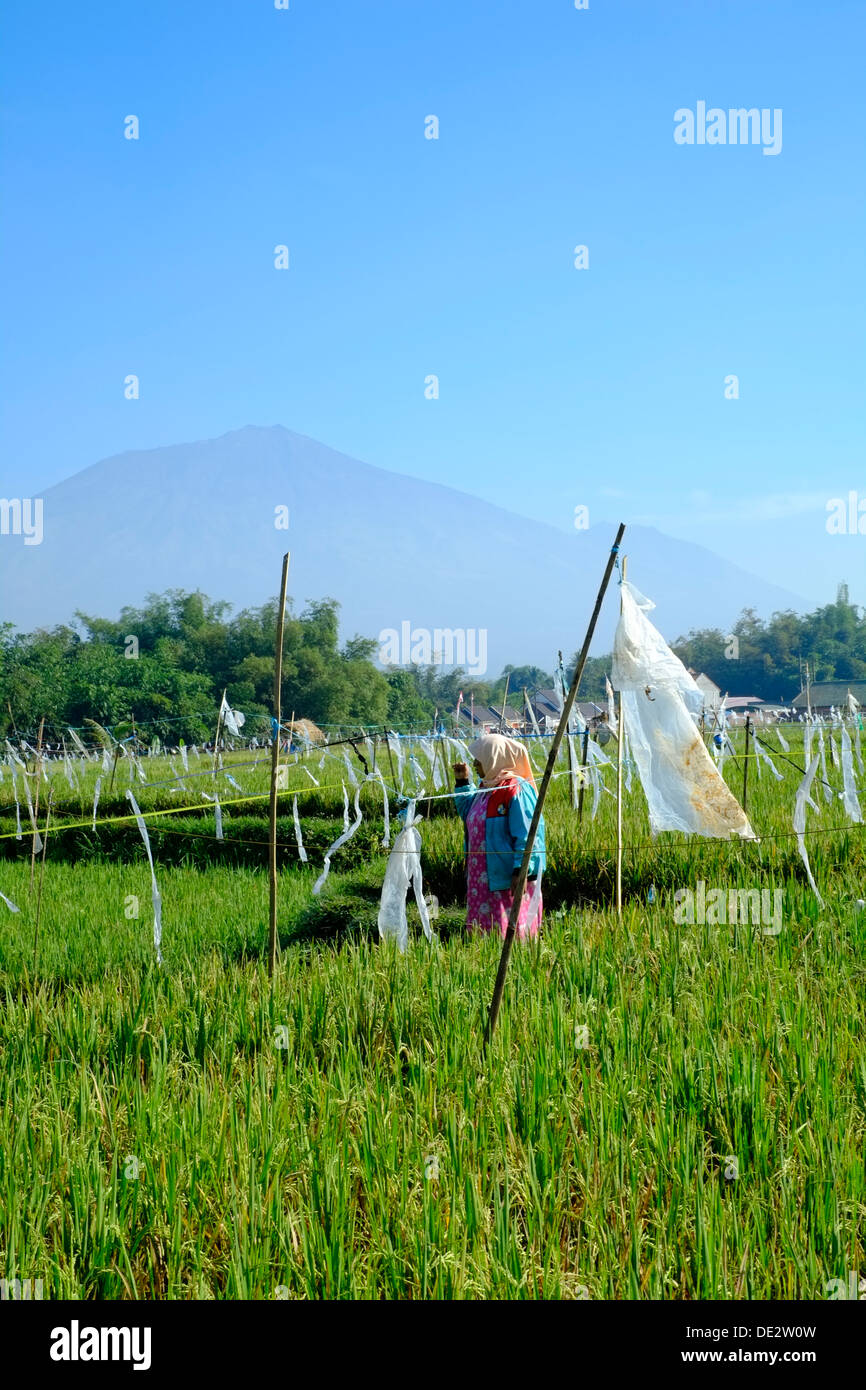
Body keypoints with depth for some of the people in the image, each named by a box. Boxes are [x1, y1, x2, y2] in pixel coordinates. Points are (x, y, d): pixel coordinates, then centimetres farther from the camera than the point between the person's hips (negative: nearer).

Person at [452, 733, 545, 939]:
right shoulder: (486, 788, 13)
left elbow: (527, 835, -20)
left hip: (506, 876, -10)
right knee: (484, 930, 13)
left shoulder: (516, 790, -16)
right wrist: (462, 782, 19)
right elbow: (469, 814, 30)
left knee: (507, 931, -6)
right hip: (484, 876, 10)